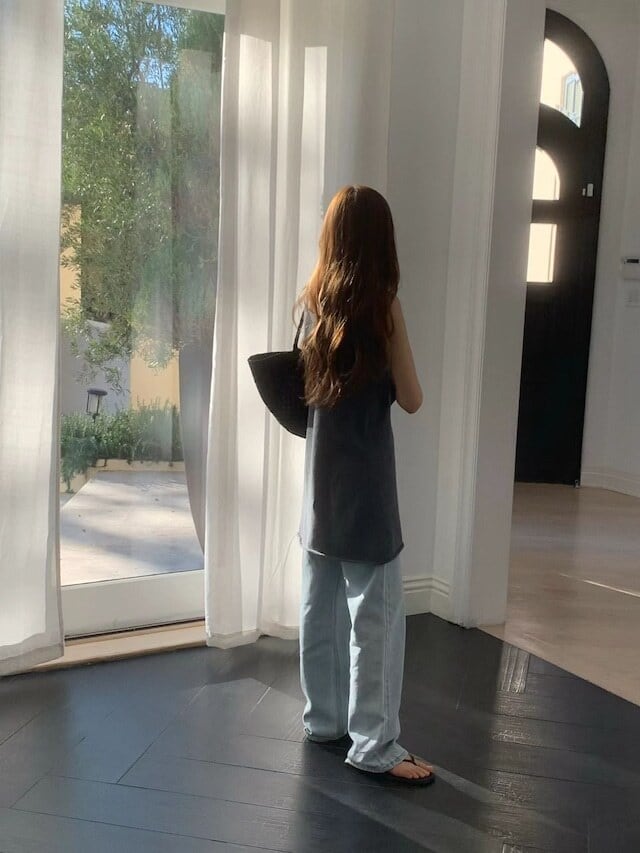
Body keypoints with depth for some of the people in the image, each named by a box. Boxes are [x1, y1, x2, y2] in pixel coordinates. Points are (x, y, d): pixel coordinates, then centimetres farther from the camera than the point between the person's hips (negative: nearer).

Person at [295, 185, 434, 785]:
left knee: (320, 605, 14)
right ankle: (374, 745, 9)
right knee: (374, 613, 2)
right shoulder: (382, 306, -14)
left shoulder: (311, 303, 4)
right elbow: (411, 400, -9)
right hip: (365, 478, -6)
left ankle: (323, 718, 28)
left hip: (320, 474, 7)